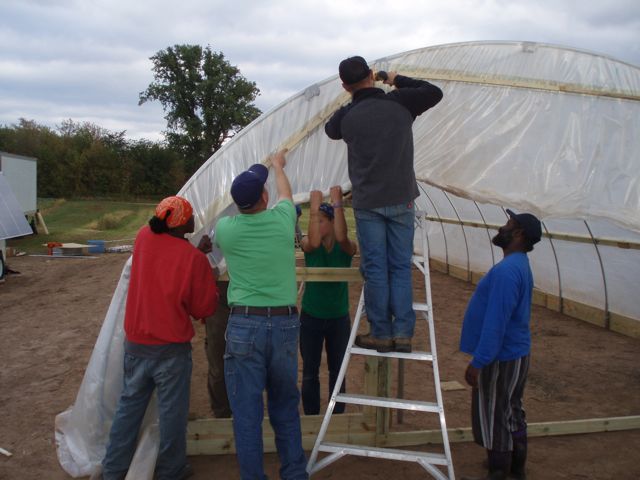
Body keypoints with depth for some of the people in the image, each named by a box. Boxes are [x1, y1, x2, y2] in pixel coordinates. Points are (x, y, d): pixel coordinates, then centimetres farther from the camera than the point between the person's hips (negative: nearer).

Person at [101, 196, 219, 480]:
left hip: (135, 343, 5)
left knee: (129, 403, 18)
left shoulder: (144, 238, -3)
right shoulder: (194, 259, -18)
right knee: (172, 410, 10)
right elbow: (205, 307, -9)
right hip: (171, 349, -5)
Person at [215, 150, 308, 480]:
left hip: (244, 325, -2)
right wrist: (278, 165, 44)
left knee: (247, 412, 5)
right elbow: (285, 193, 24)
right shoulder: (282, 219, -1)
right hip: (285, 323, 2)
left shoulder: (225, 228, -2)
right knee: (285, 408, 15)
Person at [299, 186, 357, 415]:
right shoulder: (308, 244, -8)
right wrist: (314, 205, -33)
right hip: (311, 318, 0)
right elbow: (314, 242, -33)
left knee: (337, 371, 11)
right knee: (310, 373, 6)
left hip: (339, 318, 0)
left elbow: (342, 237, -33)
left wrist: (337, 203, -35)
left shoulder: (347, 248, -8)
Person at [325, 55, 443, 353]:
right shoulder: (400, 103, -2)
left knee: (375, 269, 4)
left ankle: (381, 333, 6)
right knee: (401, 267, 6)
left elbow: (331, 130, 21)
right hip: (401, 200, 1)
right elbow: (435, 92, 14)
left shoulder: (346, 116, -2)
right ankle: (403, 332, 5)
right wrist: (399, 80, 19)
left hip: (367, 203, -1)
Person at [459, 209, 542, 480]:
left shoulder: (506, 270, -25)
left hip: (500, 358, -10)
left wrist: (477, 363, -22)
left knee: (493, 416, 4)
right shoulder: (520, 265, 8)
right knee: (511, 411, 20)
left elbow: (495, 323, -27)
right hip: (516, 353, 10)